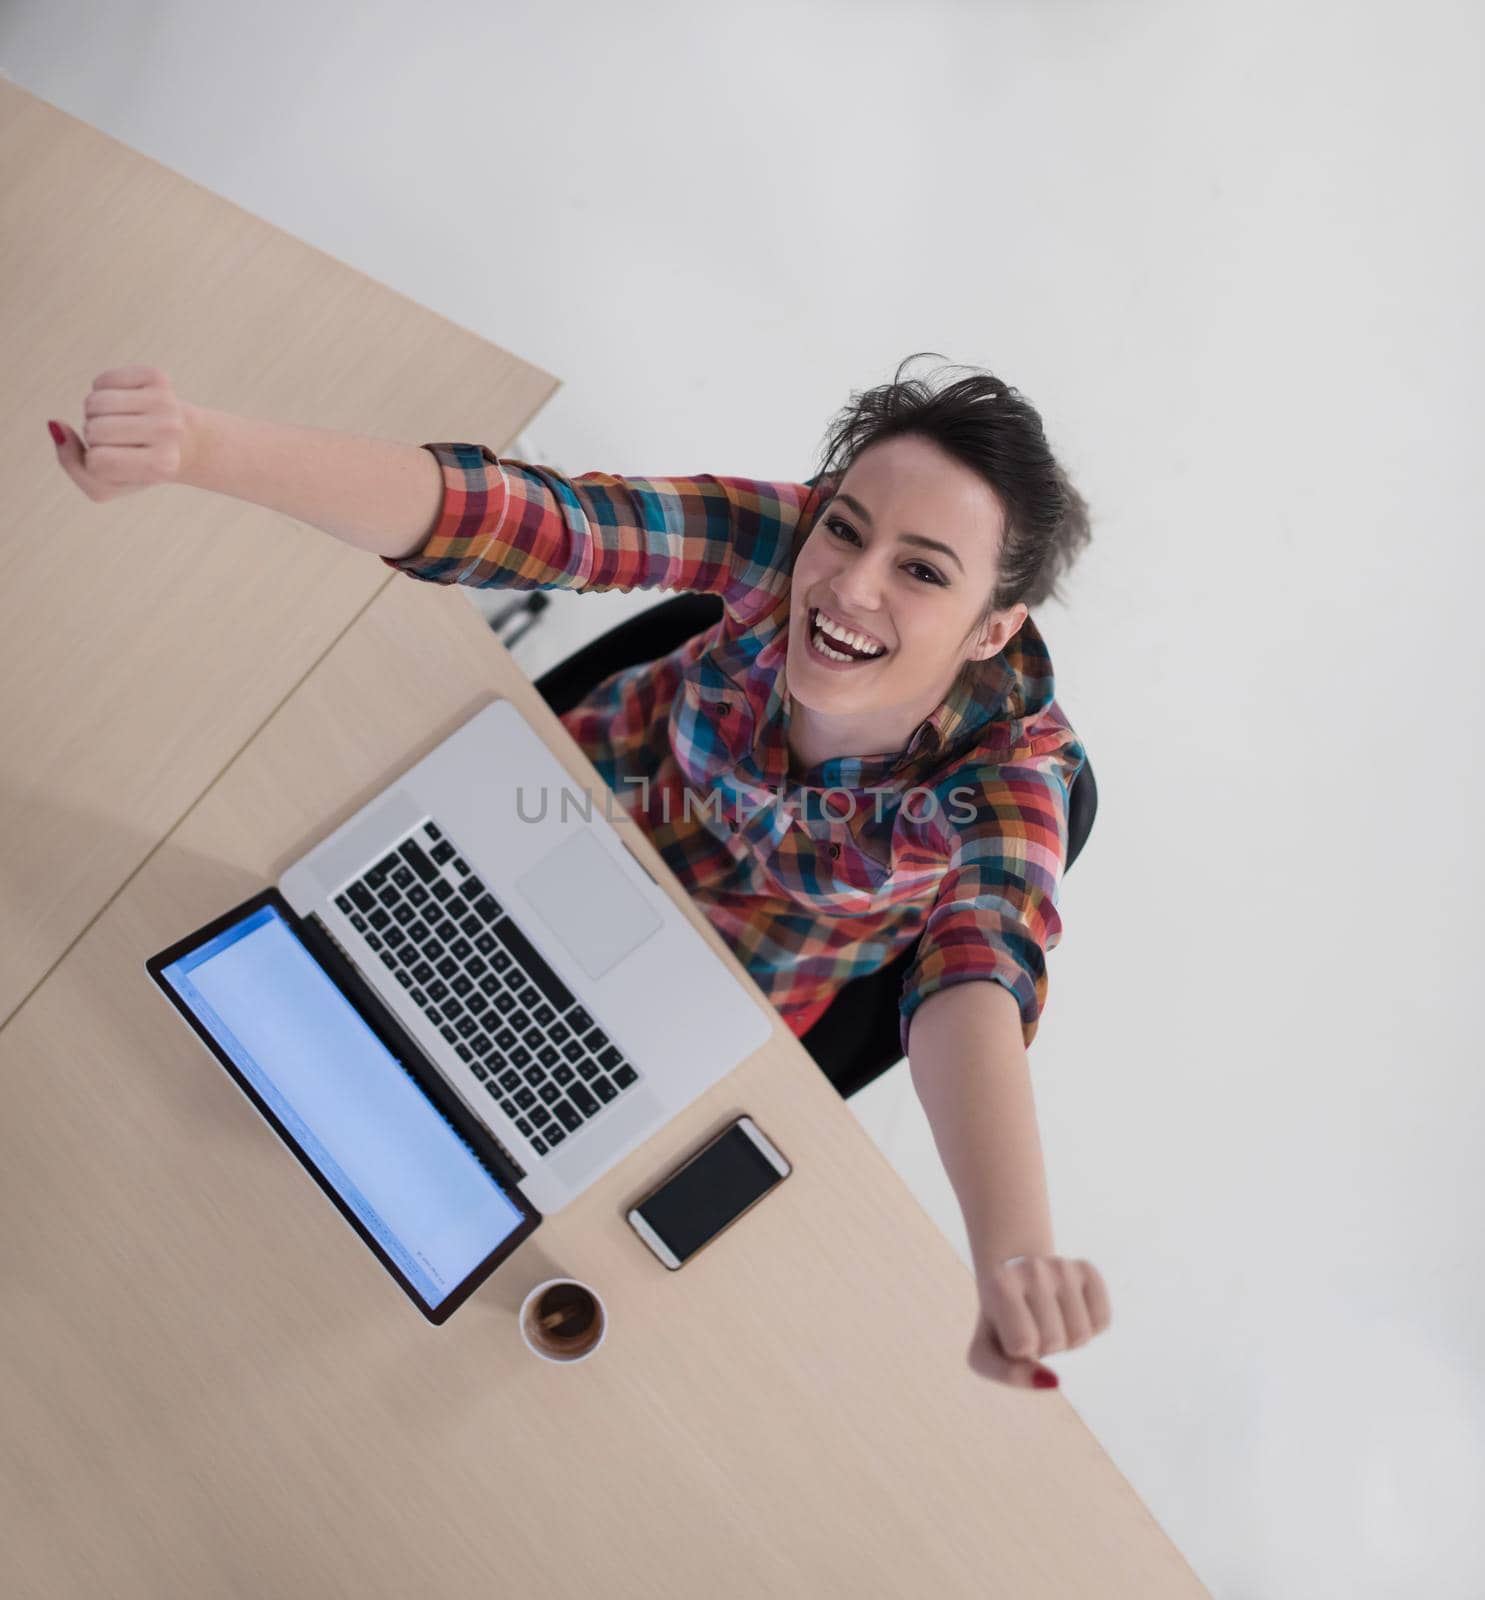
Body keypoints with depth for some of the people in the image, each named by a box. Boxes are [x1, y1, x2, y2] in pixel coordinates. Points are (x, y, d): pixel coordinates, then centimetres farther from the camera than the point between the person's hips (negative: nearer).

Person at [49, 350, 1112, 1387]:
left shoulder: (1011, 761, -35)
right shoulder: (783, 535, -32)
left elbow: (978, 972, -53)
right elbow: (516, 518, -44)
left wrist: (1013, 1250, -73)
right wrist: (197, 445, -59)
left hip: (706, 1012, -2)